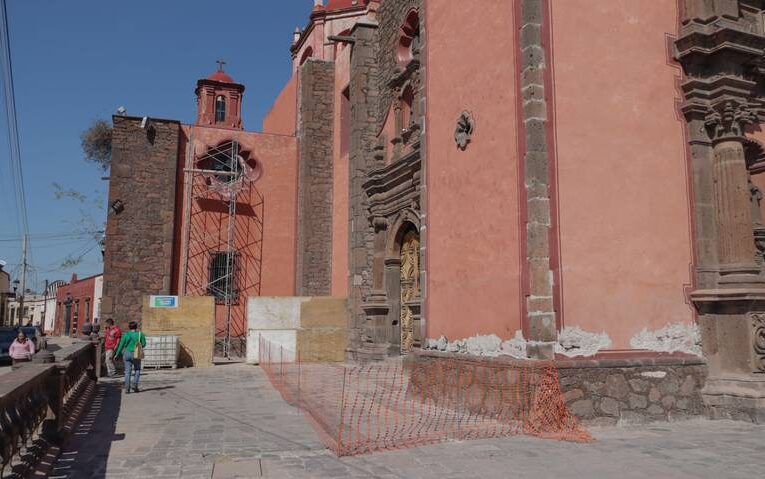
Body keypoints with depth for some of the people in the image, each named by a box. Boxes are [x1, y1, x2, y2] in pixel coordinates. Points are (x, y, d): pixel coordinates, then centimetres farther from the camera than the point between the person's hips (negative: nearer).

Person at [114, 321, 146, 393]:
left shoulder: (126, 335, -1)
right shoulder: (140, 334, -3)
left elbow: (121, 345, 0)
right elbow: (144, 344, -2)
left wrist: (117, 354, 10)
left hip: (127, 354, 1)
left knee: (127, 372, 6)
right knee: (137, 370, 16)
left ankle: (127, 388, -2)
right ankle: (135, 385, 0)